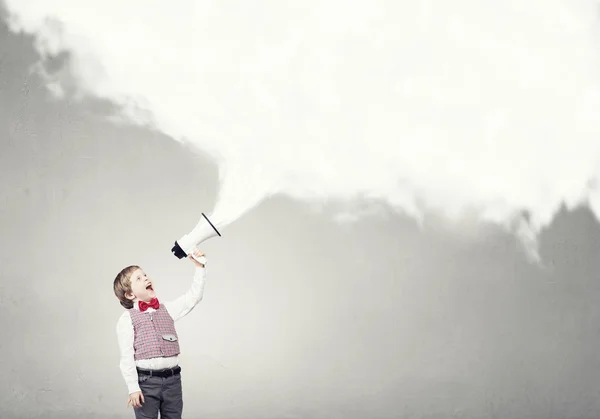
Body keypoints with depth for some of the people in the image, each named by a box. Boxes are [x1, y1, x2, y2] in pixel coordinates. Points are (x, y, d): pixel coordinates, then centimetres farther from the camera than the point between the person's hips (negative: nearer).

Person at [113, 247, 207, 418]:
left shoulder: (167, 309, 11)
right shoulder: (127, 319, -4)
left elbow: (193, 297, 10)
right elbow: (126, 357, -7)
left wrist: (199, 267, 3)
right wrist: (133, 388, -12)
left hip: (172, 379, 5)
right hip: (146, 380, -4)